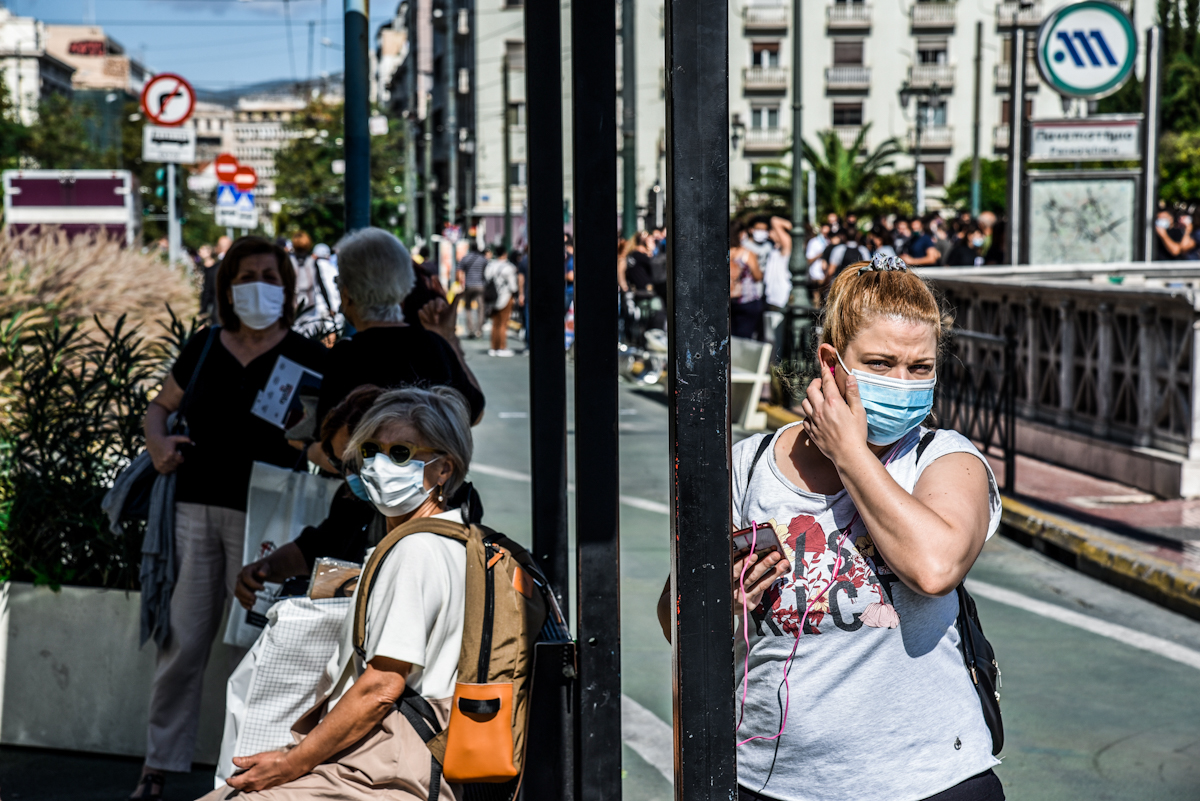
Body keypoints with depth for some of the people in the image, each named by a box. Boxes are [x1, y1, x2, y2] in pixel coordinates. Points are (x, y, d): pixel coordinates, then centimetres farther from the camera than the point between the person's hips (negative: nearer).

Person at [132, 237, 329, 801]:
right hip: (195, 510, 3)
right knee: (182, 642, 4)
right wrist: (158, 444, 2)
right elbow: (159, 407, 22)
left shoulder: (308, 359, 2)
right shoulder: (203, 348, 11)